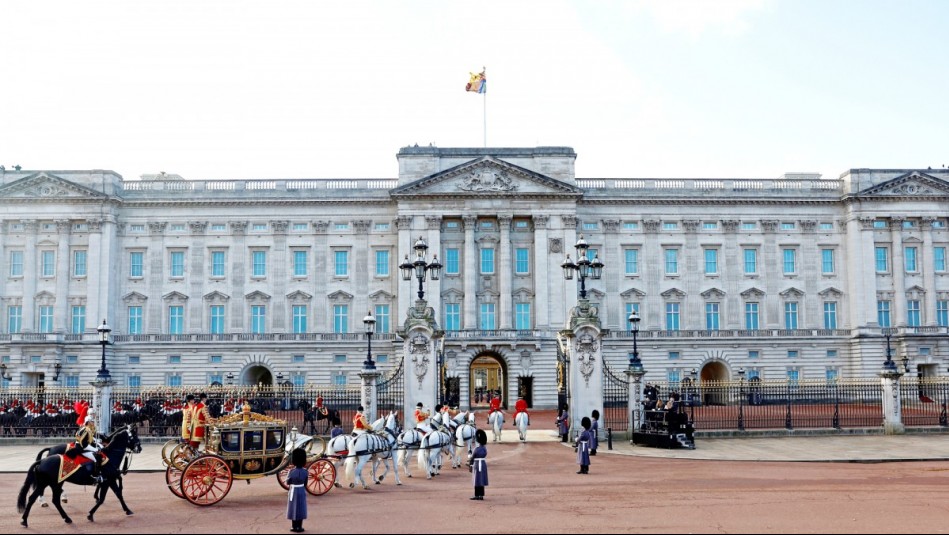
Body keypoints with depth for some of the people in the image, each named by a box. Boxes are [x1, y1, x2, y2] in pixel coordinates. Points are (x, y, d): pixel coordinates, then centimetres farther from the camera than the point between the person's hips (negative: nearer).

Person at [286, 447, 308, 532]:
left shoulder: (291, 472, -16)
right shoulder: (305, 472, -9)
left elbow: (288, 483, -4)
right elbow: (305, 483, 2)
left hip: (293, 492, -2)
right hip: (302, 492, 2)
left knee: (294, 508, 8)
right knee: (301, 508, 9)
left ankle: (294, 527, 12)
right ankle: (299, 527, 13)